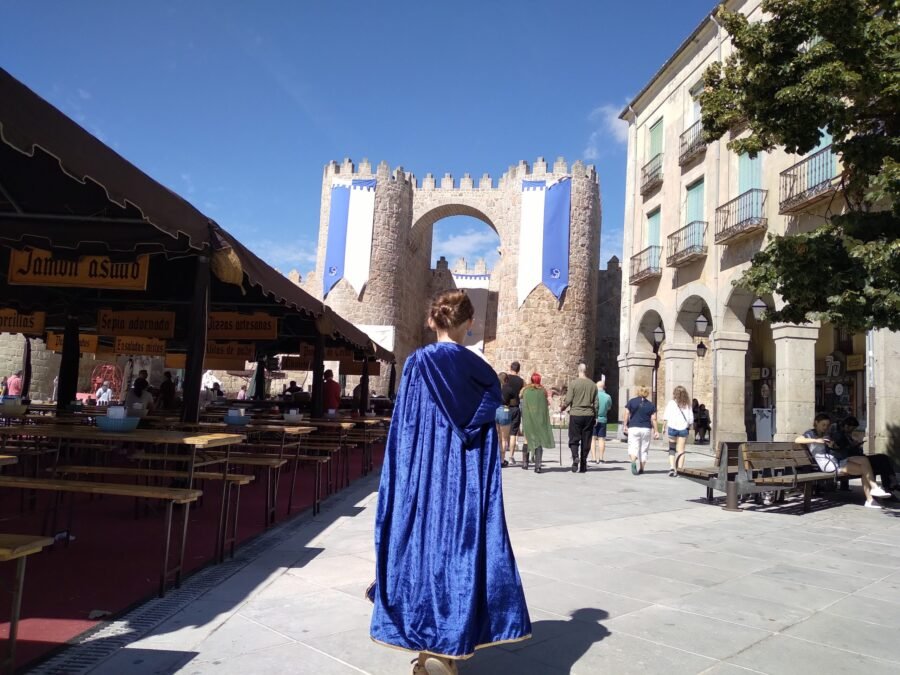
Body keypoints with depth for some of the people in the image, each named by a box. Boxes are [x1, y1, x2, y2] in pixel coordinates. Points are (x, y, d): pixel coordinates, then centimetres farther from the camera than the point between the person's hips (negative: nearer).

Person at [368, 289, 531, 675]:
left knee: (425, 543, 9)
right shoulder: (480, 370, 0)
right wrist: (477, 480, 11)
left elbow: (404, 430, -7)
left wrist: (400, 481, 2)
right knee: (462, 548, 8)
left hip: (423, 474, -1)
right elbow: (485, 423, 3)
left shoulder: (418, 363, -7)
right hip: (466, 478, 2)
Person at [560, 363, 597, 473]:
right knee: (586, 441, 7)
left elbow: (568, 400, -8)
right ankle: (583, 465, 10)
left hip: (575, 414, -3)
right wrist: (595, 416, 17)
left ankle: (575, 457, -20)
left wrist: (562, 409, 10)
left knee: (574, 439, 5)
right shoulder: (593, 385, 5)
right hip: (589, 415, 3)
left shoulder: (573, 383, -5)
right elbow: (595, 403, 7)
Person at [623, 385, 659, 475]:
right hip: (646, 429, 1)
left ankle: (633, 461, -30)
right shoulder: (651, 404, 4)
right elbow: (653, 419, 1)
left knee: (633, 447, -2)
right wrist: (655, 431, 6)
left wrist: (625, 425, 8)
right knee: (644, 449, 12)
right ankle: (641, 468, 17)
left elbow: (626, 415, -2)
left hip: (633, 428, -1)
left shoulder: (631, 402, 1)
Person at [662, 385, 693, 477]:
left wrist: (665, 428, 3)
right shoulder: (688, 405, 4)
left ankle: (672, 467, -4)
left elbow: (665, 418, -6)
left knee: (672, 449, 11)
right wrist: (688, 428, 16)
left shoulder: (671, 403, -2)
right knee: (681, 450, 5)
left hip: (672, 428, -1)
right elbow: (691, 420, 3)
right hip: (683, 429, 1)